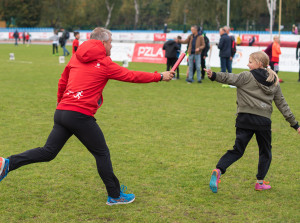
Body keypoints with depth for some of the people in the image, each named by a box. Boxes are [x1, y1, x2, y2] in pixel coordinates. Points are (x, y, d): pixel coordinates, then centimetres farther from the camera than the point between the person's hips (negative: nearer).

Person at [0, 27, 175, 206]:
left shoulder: (75, 59, 15)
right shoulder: (105, 63, -2)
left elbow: (62, 82, 22)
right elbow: (132, 76, 4)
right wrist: (160, 76, 14)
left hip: (61, 111, 6)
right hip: (81, 115, -6)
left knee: (48, 152, 10)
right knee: (102, 153, 8)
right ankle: (115, 195, 16)